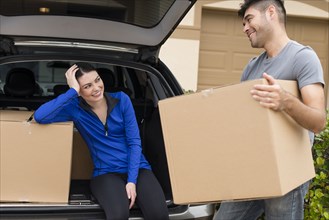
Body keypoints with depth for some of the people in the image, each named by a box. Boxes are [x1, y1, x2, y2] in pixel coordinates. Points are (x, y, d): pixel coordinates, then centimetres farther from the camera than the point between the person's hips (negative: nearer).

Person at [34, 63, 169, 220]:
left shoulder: (121, 100, -1)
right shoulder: (75, 108, -5)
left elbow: (134, 141, -2)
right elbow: (39, 116, -22)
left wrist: (132, 180, -13)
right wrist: (72, 91, -21)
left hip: (137, 168, 1)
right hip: (106, 172, -1)